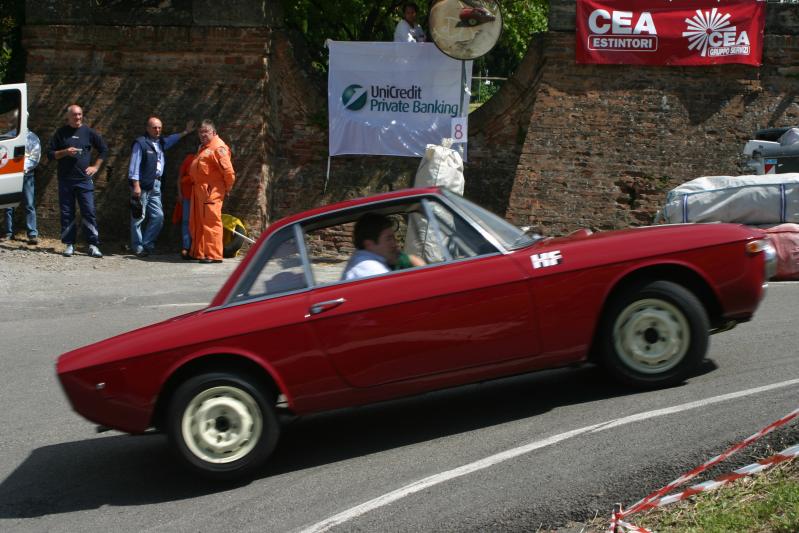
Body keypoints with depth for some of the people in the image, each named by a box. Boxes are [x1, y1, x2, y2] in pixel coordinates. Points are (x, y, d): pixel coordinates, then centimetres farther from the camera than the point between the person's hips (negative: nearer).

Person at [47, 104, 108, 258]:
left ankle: (93, 245, -2)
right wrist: (65, 152, -11)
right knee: (67, 214, 3)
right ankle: (69, 245, 9)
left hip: (84, 179, 0)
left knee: (89, 212, -5)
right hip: (65, 180, 1)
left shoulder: (88, 132, 6)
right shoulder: (61, 133, 5)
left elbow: (103, 150, 16)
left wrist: (96, 167, 8)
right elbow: (50, 153, 6)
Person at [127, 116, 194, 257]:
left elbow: (172, 139, 39)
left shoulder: (161, 142, 15)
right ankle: (138, 247, 4)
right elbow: (134, 166, -10)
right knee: (139, 217, -3)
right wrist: (136, 185, -15)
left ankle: (146, 244, 14)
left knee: (158, 216, 4)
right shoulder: (140, 143, -6)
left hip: (155, 186, 7)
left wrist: (186, 132, 36)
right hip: (142, 186, -7)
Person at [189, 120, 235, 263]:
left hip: (211, 191, -10)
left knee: (211, 222, -10)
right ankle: (198, 252, 24)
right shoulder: (203, 148, 20)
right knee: (196, 223, 15)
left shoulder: (218, 147, -11)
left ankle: (213, 255, -8)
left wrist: (227, 188, -10)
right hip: (198, 189, 10)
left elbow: (228, 170, -17)